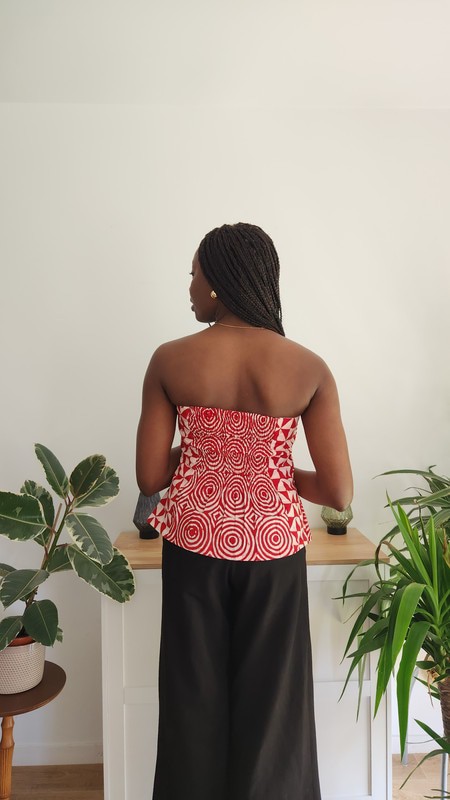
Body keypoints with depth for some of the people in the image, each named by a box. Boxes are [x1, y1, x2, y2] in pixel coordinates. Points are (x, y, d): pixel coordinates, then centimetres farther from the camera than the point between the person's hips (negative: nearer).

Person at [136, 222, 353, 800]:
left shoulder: (170, 361, -11)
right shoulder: (309, 368, -10)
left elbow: (150, 478, -6)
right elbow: (339, 493, -10)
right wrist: (273, 468, 6)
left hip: (195, 544, 1)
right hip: (272, 547, 0)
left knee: (196, 696, 20)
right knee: (269, 702, 19)